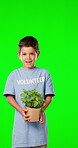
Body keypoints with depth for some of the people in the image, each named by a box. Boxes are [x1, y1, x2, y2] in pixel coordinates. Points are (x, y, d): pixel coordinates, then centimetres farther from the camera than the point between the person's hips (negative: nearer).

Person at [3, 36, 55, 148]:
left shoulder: (44, 74, 5)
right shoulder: (14, 74, 5)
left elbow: (49, 97, 4)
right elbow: (9, 96, 2)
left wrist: (41, 110, -14)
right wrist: (21, 110, -15)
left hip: (39, 122, 1)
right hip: (21, 121, 0)